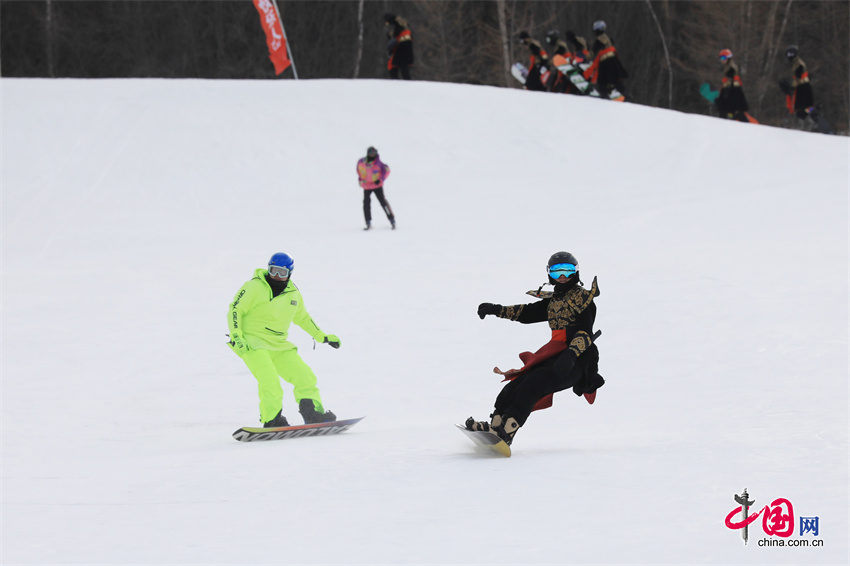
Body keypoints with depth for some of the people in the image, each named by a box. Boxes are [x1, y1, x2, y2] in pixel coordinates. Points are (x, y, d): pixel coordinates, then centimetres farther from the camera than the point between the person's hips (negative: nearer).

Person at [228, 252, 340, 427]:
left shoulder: (293, 294, 8)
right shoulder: (255, 287, -9)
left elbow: (303, 317, 24)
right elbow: (235, 310, -7)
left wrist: (322, 337, 25)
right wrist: (236, 335, -19)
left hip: (279, 346, 6)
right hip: (253, 343, -6)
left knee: (304, 376, 1)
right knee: (270, 380, -26)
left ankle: (313, 414, 8)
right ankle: (272, 420, -22)